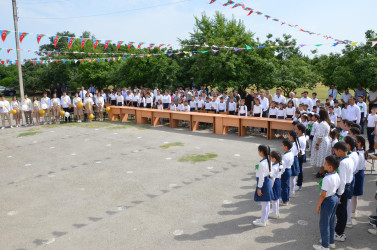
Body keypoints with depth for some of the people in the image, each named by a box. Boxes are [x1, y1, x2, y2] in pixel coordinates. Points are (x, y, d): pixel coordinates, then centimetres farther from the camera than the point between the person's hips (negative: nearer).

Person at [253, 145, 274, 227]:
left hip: (263, 183, -9)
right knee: (267, 202, 20)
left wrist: (259, 188, -16)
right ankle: (265, 218, 35)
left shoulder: (262, 163, -26)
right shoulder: (268, 160, 1)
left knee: (264, 204, 4)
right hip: (268, 181, 9)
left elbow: (261, 177, -22)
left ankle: (262, 222, 19)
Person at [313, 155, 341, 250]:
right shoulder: (337, 176, -3)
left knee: (324, 224, 8)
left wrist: (318, 206, -12)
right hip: (335, 199, 9)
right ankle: (331, 242, 38)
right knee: (331, 222, 23)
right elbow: (337, 189, 9)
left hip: (327, 201, -9)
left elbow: (323, 195, -23)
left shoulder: (327, 178, -29)